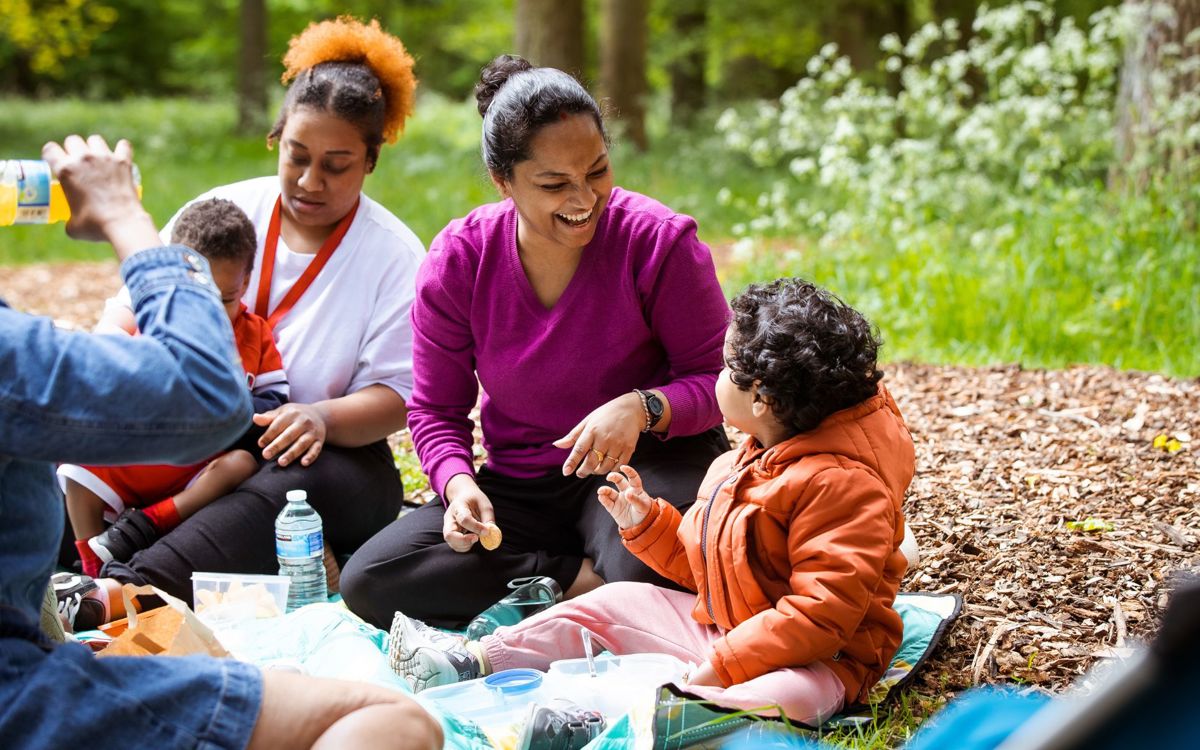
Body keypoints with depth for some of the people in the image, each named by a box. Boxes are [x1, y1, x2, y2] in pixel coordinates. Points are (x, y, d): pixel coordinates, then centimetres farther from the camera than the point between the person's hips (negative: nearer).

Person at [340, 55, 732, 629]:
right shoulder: (458, 260, -7)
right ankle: (582, 577, -13)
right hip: (520, 489, 4)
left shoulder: (658, 241, -14)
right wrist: (458, 485, -19)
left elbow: (721, 377, -9)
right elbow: (436, 411, 2)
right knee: (367, 583, -18)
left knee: (649, 571, -39)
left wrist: (641, 408, -29)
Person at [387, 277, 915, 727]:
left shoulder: (841, 483, -22)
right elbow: (698, 562, 22)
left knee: (794, 698, -42)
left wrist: (723, 665, -29)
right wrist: (647, 523, 7)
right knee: (617, 602, 8)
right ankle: (472, 661, 7)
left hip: (816, 658, -9)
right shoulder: (740, 465, 11)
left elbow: (823, 610, -29)